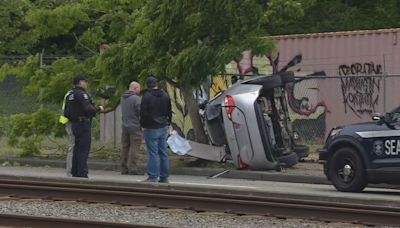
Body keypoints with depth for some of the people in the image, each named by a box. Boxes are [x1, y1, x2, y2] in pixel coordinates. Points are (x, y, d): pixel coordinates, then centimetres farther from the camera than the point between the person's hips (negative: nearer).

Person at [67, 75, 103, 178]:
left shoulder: (71, 95, 14)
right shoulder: (82, 94, -14)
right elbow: (87, 109, -23)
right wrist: (98, 108, -6)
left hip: (74, 123, 9)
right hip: (83, 123, -9)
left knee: (77, 149, 14)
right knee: (84, 149, -8)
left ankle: (75, 172, 16)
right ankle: (82, 173, -11)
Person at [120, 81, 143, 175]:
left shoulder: (123, 98, 11)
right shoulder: (136, 99, -15)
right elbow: (141, 111, -17)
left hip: (125, 126, 8)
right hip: (135, 127, -8)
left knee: (125, 147, 11)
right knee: (134, 148, -5)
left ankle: (124, 168, 13)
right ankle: (132, 169, -8)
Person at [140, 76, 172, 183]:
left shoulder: (147, 96, -13)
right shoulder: (165, 95, 8)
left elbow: (143, 113, -13)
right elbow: (169, 111, 16)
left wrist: (143, 125, -1)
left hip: (151, 129, -6)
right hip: (163, 127, 6)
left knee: (153, 153, -6)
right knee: (163, 152, 9)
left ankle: (153, 176, -7)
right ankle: (164, 177, 11)